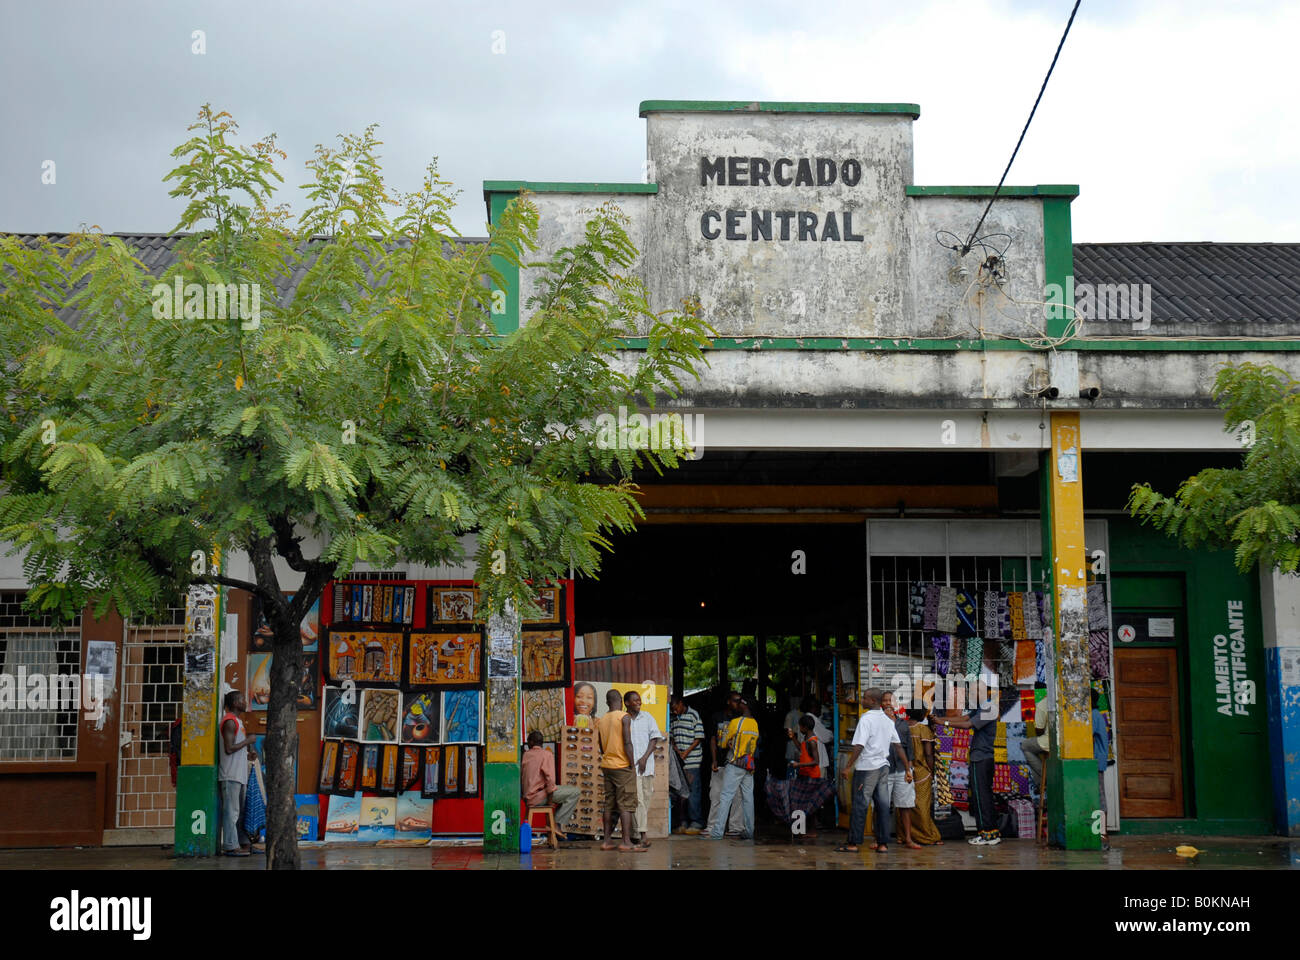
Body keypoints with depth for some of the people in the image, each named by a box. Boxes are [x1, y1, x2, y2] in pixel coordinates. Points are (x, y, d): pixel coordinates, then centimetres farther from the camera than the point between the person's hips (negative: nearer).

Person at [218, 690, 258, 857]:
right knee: (231, 811, -7)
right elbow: (229, 749, -20)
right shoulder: (229, 721, -12)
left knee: (241, 810, 12)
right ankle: (231, 846, -5)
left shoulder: (237, 721, 20)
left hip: (240, 774, 10)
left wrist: (248, 753, 11)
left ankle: (244, 843, 17)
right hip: (230, 775, -10)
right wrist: (247, 741, -11)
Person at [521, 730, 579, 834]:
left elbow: (520, 776, 11)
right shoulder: (547, 754, -8)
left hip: (527, 797, 7)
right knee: (574, 792, -4)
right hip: (538, 797, -7)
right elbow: (550, 777, -17)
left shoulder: (525, 755, 8)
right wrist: (550, 795, -8)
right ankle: (557, 824, -5)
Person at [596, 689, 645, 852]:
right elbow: (627, 743, -16)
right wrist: (632, 765, -11)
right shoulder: (624, 718, -10)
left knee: (609, 803, 10)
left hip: (607, 765, 7)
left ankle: (607, 840, 11)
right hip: (622, 765, -6)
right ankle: (626, 842, -9)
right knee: (626, 804, -5)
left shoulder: (601, 720, 10)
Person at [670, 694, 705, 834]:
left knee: (693, 790, -6)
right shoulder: (673, 719, 14)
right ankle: (683, 822, 14)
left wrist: (686, 752, -13)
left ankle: (696, 822, -1)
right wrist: (676, 749, -2)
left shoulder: (694, 715, -4)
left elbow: (699, 738, -6)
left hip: (692, 760, -6)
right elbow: (671, 736, 17)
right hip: (678, 760, 6)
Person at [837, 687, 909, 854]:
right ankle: (883, 843, 8)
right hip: (883, 766, 7)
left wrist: (848, 766, -14)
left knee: (860, 805, -1)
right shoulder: (888, 720, 9)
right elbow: (898, 746, 12)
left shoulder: (866, 719, -14)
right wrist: (908, 768, 17)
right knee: (882, 805, 7)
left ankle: (853, 843, 3)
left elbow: (859, 746, -19)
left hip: (866, 767, -7)